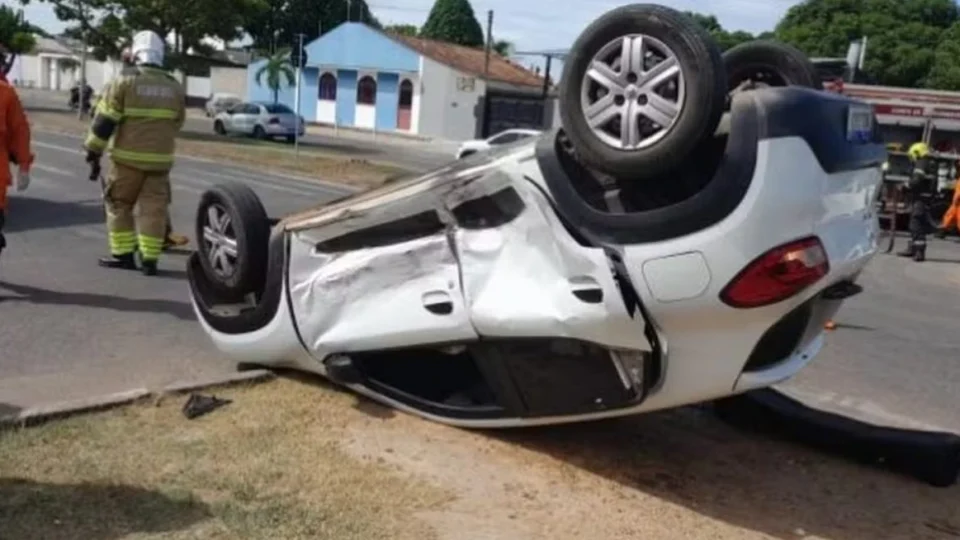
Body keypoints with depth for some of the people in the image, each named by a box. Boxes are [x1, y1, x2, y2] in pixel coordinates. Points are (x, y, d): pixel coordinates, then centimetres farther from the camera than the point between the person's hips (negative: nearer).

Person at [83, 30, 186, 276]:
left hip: (128, 158, -3)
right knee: (154, 209, 5)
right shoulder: (175, 87, 5)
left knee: (118, 204, 11)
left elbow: (105, 120, -8)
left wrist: (94, 149, 2)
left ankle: (122, 254, 11)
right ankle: (149, 259, 4)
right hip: (160, 159, 3)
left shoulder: (124, 82, -8)